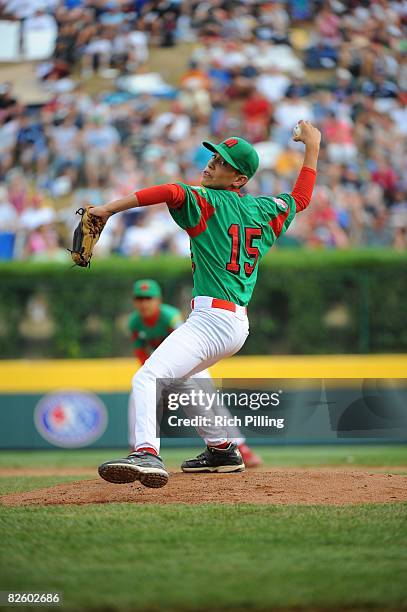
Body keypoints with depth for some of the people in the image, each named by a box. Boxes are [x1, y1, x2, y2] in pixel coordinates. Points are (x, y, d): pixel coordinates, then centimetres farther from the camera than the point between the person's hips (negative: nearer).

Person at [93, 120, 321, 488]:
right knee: (176, 378, 33)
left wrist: (109, 209, -24)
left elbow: (172, 192, -23)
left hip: (212, 318, -9)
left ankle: (148, 454, -48)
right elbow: (302, 198, 34)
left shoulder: (209, 202, -4)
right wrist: (313, 146, 42)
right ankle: (222, 451, 36)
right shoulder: (265, 210, 16)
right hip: (239, 324, 9)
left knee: (149, 378, -25)